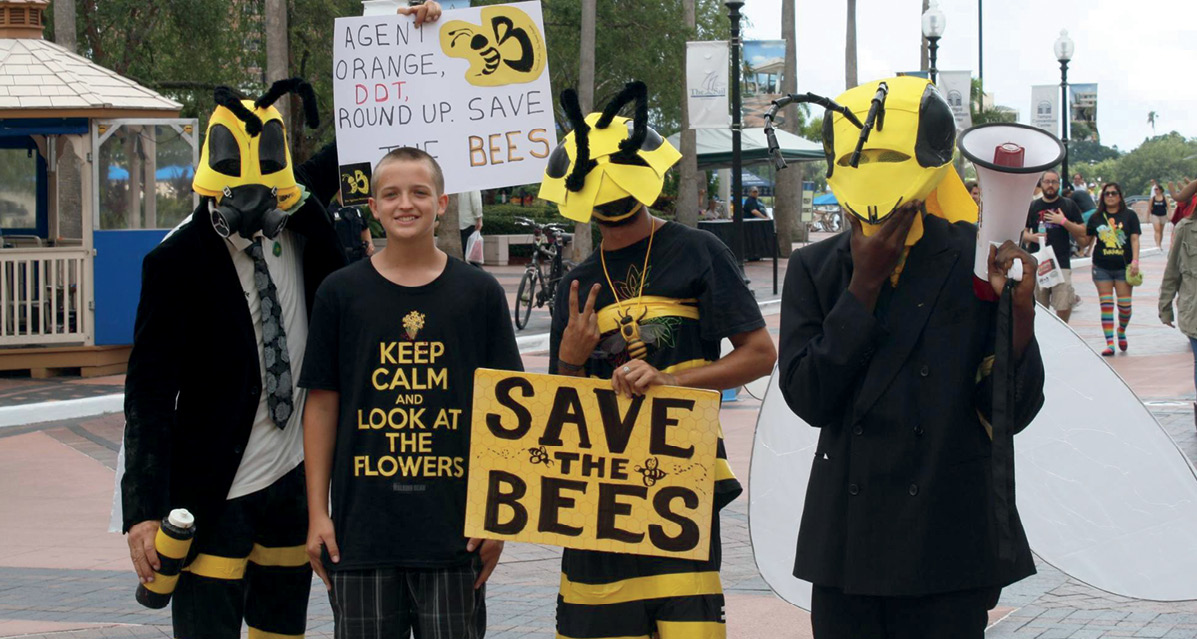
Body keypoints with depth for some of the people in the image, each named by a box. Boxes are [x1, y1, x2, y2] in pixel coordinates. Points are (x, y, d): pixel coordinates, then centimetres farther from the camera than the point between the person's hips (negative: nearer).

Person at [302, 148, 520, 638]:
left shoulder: (479, 293, 4)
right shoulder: (341, 293, 4)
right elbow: (321, 405, 5)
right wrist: (317, 513, 1)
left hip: (454, 530, 0)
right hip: (361, 528, 0)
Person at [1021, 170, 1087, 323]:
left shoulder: (1069, 206, 9)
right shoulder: (1032, 206, 13)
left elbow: (1082, 233, 6)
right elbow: (1022, 232, 15)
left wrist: (1064, 221, -8)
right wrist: (1032, 237, -7)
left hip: (1062, 263, -2)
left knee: (1063, 307, -10)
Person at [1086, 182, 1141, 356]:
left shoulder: (1129, 216, 3)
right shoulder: (1096, 217, 8)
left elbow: (1134, 239, -2)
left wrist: (1135, 261, -10)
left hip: (1123, 266, -1)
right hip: (1102, 268, 1)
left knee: (1125, 304, -2)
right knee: (1106, 305, -4)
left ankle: (1121, 331, 29)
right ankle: (1110, 343, -4)